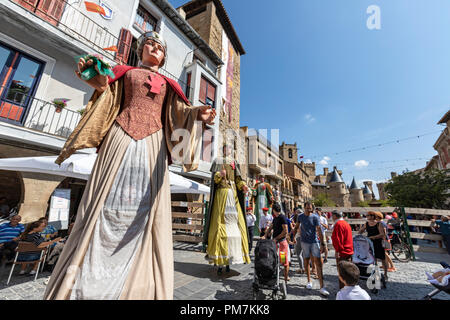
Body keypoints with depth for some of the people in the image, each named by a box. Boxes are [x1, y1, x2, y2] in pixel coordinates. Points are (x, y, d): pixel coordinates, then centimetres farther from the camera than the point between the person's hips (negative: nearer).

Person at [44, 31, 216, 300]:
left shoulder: (167, 84, 23)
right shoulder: (125, 72, 23)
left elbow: (179, 113, 8)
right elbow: (112, 104, 16)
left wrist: (198, 114, -11)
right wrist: (101, 89, -4)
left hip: (152, 145, 0)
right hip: (121, 138, 1)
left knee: (145, 210, -6)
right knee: (106, 206, -4)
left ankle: (140, 288, 3)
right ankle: (84, 283, 7)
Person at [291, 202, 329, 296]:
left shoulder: (315, 217, -7)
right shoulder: (300, 216, 0)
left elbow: (319, 231, -11)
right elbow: (296, 227, 13)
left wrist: (322, 244, -15)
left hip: (314, 241, -2)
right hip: (304, 241, 2)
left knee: (318, 263, -3)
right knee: (306, 260, 11)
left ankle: (322, 287, 3)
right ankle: (309, 281, 29)